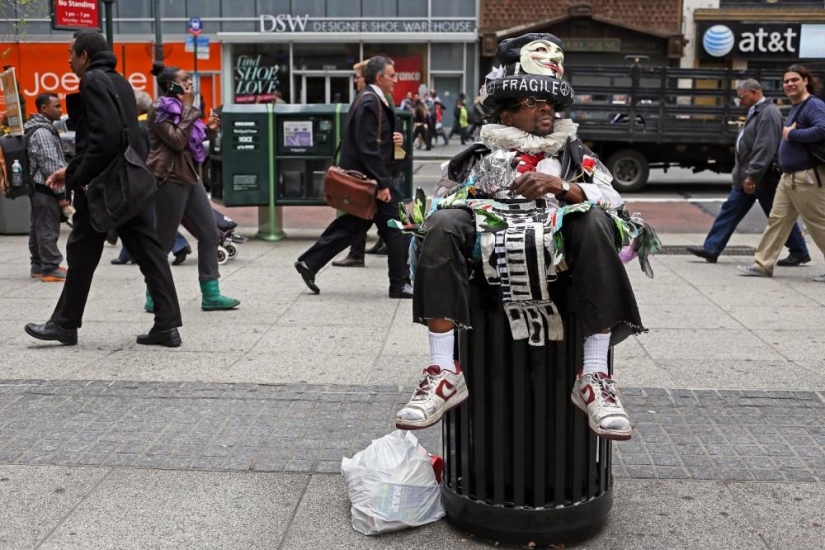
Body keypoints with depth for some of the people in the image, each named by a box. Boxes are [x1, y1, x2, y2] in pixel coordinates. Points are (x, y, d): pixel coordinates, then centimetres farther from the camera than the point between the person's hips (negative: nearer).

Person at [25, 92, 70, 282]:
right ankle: (51, 269, -5)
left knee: (38, 228, 13)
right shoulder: (42, 132, -15)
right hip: (46, 188, -10)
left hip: (39, 187, 10)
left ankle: (38, 266, 20)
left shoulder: (42, 128, 18)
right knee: (48, 230, -7)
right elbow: (50, 166, -20)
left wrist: (61, 190, 19)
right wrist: (61, 194, -18)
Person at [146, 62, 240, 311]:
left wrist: (208, 128, 6)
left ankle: (211, 294, 7)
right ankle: (154, 298, 9)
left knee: (210, 232, 4)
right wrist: (188, 108, -13)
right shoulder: (160, 109, -9)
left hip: (189, 177, 9)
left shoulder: (180, 108, 17)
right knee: (164, 240, -2)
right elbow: (177, 141, -20)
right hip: (170, 178, -9)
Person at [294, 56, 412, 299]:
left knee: (352, 224, 16)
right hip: (368, 177, -10)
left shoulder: (372, 100, 14)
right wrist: (382, 184, -23)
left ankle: (309, 263, 20)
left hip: (359, 175, 10)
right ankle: (400, 284, 6)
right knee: (396, 228, -2)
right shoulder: (370, 103, -18)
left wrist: (392, 139, 5)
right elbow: (368, 148, -24)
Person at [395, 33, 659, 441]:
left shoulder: (573, 154, 24)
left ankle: (594, 377, -29)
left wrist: (563, 187, -10)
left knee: (595, 221, -30)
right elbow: (445, 197, 18)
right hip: (489, 244, 0)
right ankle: (444, 373, -31)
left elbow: (612, 199, 8)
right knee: (443, 224, -29)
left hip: (556, 246, 0)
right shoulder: (481, 156, 25)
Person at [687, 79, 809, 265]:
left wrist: (752, 175, -27)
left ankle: (799, 252, 15)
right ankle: (711, 249, 8)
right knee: (731, 210, 7)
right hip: (749, 175, 10)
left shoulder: (769, 113, -17)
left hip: (763, 176, -10)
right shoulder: (756, 111, 15)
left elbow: (765, 148, -25)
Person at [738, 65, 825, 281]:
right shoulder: (795, 107, 17)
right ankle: (763, 265, 13)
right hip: (788, 177, 10)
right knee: (777, 220, 9)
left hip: (807, 178, -10)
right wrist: (789, 133, 3)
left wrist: (791, 134, -20)